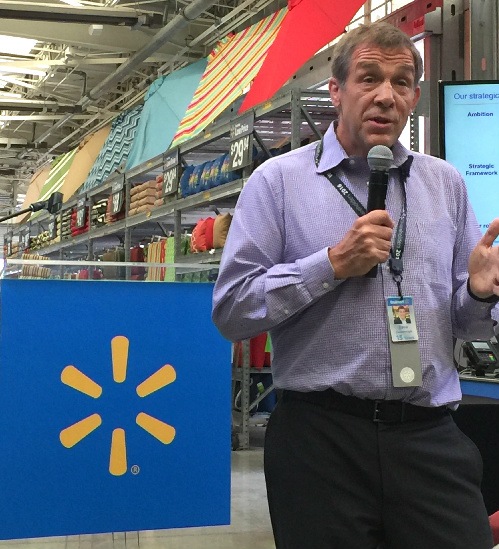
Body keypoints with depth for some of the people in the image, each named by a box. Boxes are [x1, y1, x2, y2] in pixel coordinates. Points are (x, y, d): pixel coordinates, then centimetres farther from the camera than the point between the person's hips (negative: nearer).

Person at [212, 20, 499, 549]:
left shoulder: (446, 183, 12)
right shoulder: (278, 180, 0)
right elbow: (231, 310, -7)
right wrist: (333, 264, -14)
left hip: (431, 438, 3)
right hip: (321, 439, -3)